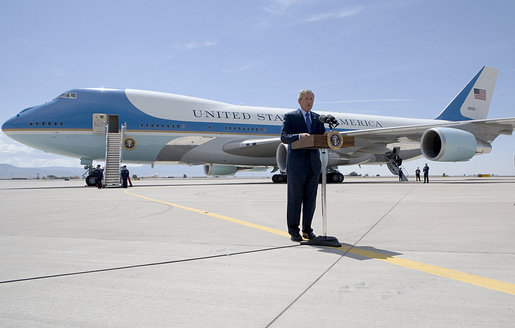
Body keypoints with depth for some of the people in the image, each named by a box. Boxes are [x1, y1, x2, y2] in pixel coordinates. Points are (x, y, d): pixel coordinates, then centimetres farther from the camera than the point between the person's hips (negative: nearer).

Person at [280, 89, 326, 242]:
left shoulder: (318, 118, 17)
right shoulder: (290, 116, 2)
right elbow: (284, 137, -10)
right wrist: (299, 135, -27)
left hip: (314, 164, 5)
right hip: (296, 165, -5)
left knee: (311, 198, 8)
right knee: (295, 198, 1)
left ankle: (307, 229, 19)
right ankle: (293, 230, 11)